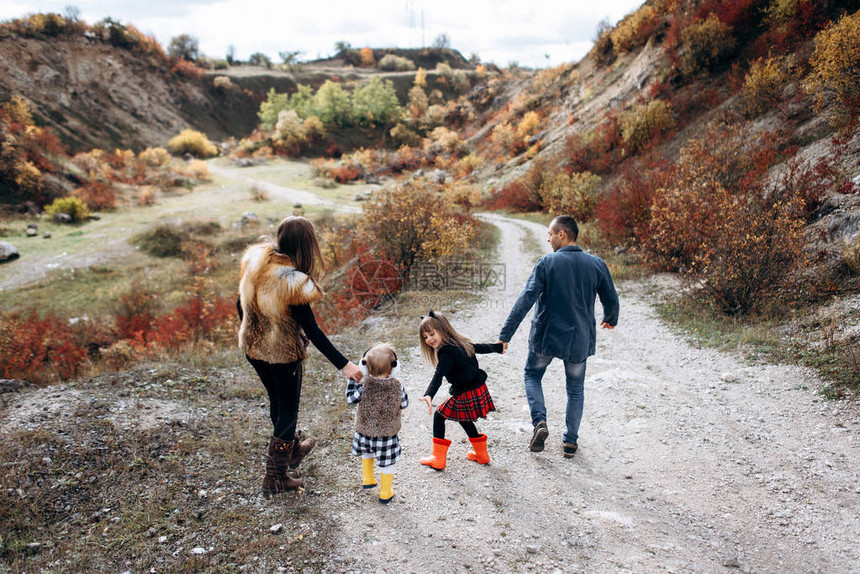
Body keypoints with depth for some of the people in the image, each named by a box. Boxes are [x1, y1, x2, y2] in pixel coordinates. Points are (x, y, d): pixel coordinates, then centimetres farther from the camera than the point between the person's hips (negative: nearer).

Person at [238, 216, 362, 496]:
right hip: (283, 354, -7)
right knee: (288, 408, 12)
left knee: (277, 400, 26)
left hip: (253, 348, 7)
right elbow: (312, 330, -26)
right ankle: (275, 477, 21)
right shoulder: (292, 281, -28)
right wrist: (343, 364, -23)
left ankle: (293, 448, 51)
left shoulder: (254, 261, -7)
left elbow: (241, 303, 6)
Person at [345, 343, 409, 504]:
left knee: (367, 453, 32)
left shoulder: (364, 387, -21)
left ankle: (367, 480, 47)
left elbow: (350, 399, -6)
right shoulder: (397, 387, -17)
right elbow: (404, 404, -1)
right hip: (388, 433, -1)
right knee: (387, 463, 15)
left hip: (365, 431, 1)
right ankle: (385, 493, 29)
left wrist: (352, 380, 5)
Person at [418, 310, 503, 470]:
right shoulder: (460, 342, 9)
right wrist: (498, 346, 44)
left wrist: (429, 395, -44)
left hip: (466, 395, -9)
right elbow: (480, 347, 25)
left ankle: (438, 459, 9)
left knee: (439, 416, 5)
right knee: (464, 419, 28)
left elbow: (438, 376, -32)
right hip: (480, 389, 9)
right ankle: (481, 454, 39)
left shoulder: (446, 352, -19)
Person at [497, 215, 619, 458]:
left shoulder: (546, 263, -13)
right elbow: (611, 301, 6)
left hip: (546, 337, -2)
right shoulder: (597, 264, -4)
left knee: (532, 374, 22)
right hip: (580, 339, 2)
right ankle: (570, 441, 23)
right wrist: (610, 320, 29)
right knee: (576, 388, 19)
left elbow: (525, 300, -19)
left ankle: (539, 421, 2)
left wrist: (505, 335, -18)